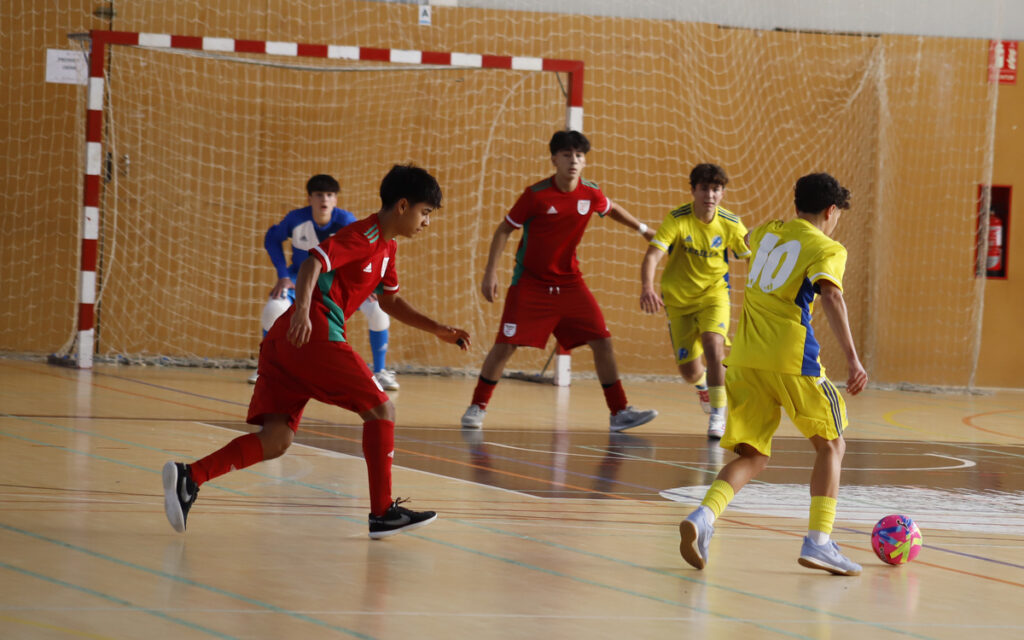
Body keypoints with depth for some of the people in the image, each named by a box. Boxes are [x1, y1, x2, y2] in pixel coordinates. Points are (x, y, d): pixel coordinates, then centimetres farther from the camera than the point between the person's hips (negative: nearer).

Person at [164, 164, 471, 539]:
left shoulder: (386, 248, 25)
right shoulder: (366, 234, -5)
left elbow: (391, 301, 38)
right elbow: (313, 262, -18)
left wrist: (438, 330, 30)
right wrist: (303, 309, -33)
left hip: (285, 340, 9)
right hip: (315, 335, -9)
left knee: (276, 440, -3)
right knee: (380, 410, -1)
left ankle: (190, 477, -17)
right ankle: (383, 513, 1)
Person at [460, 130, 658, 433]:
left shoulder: (591, 194, -3)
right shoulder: (536, 195, -15)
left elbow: (612, 210, 22)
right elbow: (504, 230, -6)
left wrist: (642, 229, 29)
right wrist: (490, 272, -12)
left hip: (569, 282, 4)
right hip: (531, 282, -4)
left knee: (602, 341, -4)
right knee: (506, 345, -9)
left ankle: (619, 413, 3)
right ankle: (477, 407, 7)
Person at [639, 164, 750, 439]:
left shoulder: (730, 224, -13)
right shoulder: (677, 220, -22)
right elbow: (652, 255, -32)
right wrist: (647, 287, -51)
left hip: (713, 293, 0)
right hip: (678, 299, 0)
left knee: (713, 344, -27)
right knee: (689, 371, 2)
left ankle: (718, 414, -12)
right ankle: (702, 384, 43)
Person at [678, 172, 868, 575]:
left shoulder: (766, 233, 18)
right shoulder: (827, 249, -1)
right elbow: (830, 295, -19)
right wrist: (852, 359, -25)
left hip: (745, 359, 6)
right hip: (792, 359, -6)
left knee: (753, 456, 9)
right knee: (831, 445, 13)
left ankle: (703, 516, -20)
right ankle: (818, 542, 0)